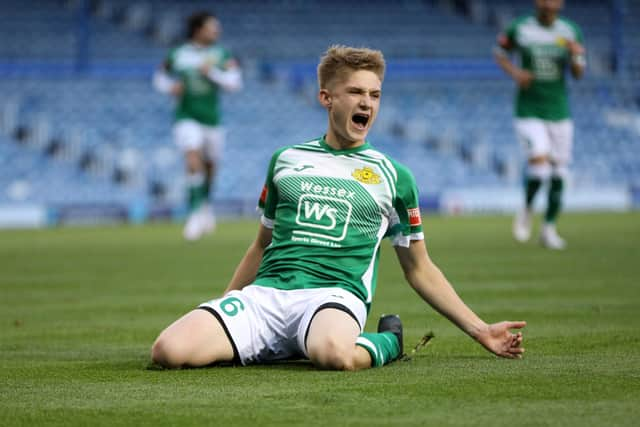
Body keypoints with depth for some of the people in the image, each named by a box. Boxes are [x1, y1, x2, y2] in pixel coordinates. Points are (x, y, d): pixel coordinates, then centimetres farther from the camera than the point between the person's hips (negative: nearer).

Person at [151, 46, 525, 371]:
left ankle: (387, 341, -5)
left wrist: (480, 330, 14)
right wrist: (221, 309, 28)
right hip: (265, 292, 4)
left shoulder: (393, 176, 13)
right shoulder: (286, 160, 19)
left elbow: (419, 270, 20)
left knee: (333, 354, -44)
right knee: (169, 350, -25)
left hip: (334, 293, -4)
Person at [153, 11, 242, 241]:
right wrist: (170, 86, -8)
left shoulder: (221, 55, -2)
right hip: (187, 117, -2)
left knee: (210, 166, 12)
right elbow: (160, 77, 13)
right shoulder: (178, 55, -2)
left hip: (211, 118, 2)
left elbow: (235, 82, -12)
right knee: (194, 159, -22)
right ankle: (195, 213, -19)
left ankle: (205, 206, 41)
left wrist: (212, 72, -24)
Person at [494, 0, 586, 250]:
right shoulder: (520, 29, -6)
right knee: (539, 161, -22)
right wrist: (514, 72, -8)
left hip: (559, 113, 3)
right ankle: (527, 209, 5)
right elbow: (499, 53, 10)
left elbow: (578, 74, 3)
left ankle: (549, 229, 21)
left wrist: (575, 56, -19)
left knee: (559, 173, 6)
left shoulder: (570, 32, 0)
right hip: (529, 113, -3)